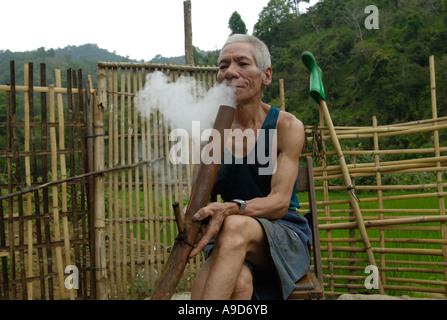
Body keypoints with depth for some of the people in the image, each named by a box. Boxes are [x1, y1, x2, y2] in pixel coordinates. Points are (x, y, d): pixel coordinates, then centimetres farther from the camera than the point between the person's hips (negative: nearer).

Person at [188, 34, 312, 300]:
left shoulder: (287, 126, -4)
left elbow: (280, 202, -14)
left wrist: (230, 209, -34)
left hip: (284, 234, -1)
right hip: (228, 241, 1)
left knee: (236, 226, -36)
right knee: (239, 281, -36)